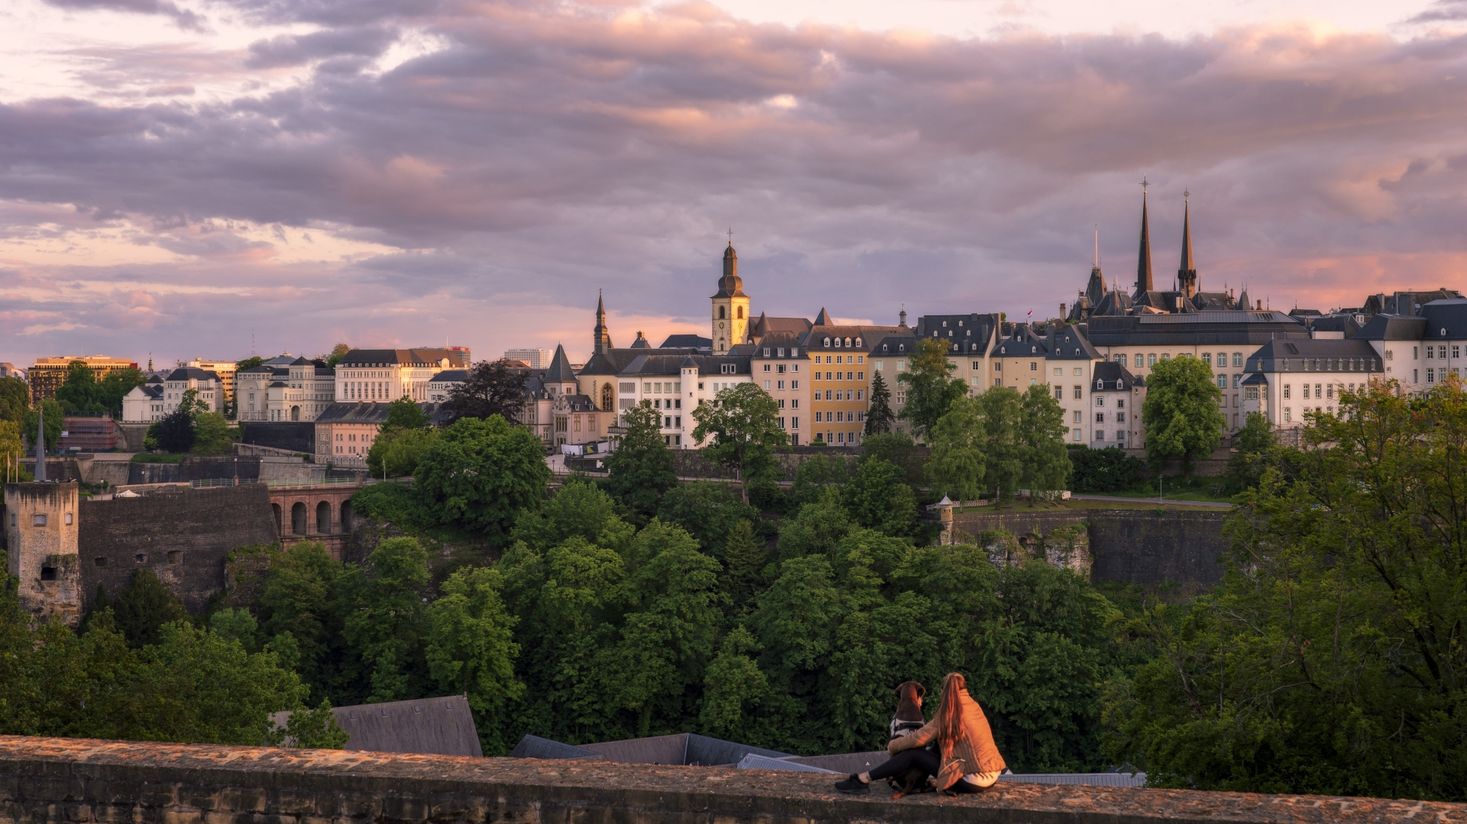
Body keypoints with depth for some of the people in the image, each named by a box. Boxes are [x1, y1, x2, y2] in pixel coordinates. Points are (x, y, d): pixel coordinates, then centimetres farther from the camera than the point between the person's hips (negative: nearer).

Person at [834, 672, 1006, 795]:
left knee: (914, 754, -2)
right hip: (991, 774, 7)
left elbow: (920, 738, -10)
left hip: (974, 780, -7)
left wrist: (892, 746, 5)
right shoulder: (974, 706, 12)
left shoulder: (949, 711, -9)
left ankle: (863, 780, -1)